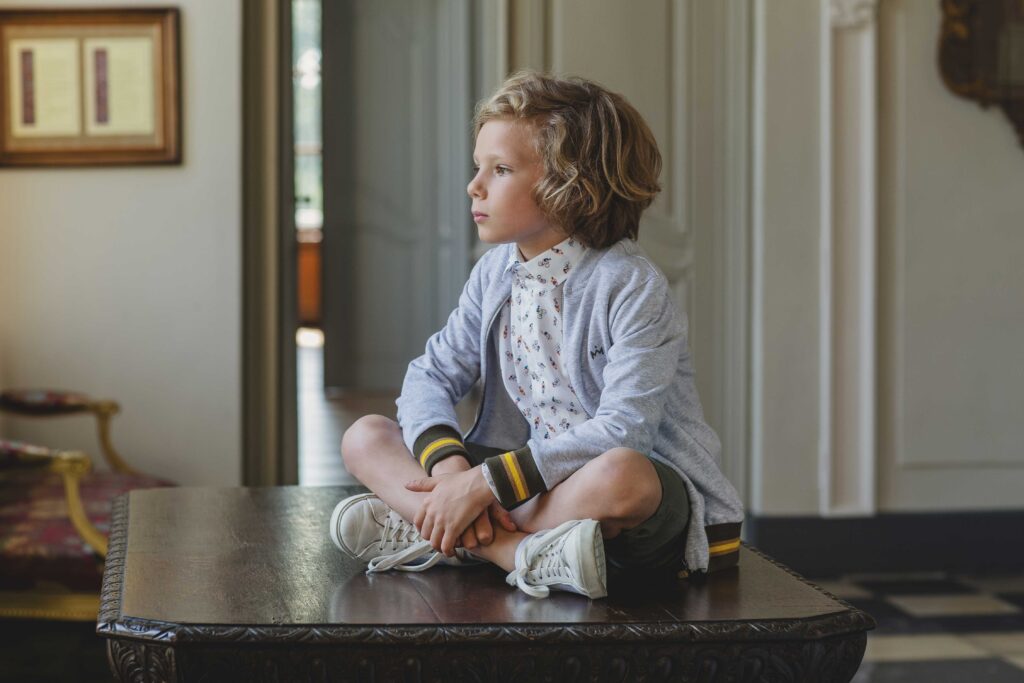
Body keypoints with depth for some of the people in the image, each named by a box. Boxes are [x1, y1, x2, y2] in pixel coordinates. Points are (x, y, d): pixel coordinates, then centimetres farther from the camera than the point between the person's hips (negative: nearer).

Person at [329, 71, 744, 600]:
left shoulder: (631, 287, -15)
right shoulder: (495, 273, 7)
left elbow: (625, 430, -25)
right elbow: (430, 377, 4)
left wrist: (489, 482, -28)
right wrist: (449, 466, -19)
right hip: (528, 470, 7)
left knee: (621, 476, -42)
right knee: (365, 437, -6)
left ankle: (424, 536, -28)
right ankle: (526, 552, -28)